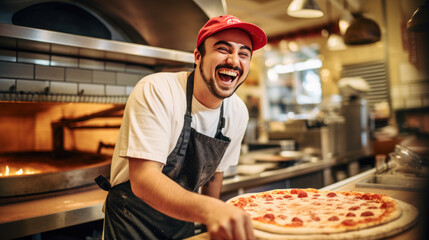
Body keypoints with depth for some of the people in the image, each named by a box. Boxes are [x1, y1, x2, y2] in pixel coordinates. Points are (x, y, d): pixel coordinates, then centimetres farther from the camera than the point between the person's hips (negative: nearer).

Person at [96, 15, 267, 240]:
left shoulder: (238, 113, -6)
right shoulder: (156, 91, -24)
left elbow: (215, 172, 6)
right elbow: (143, 179, -31)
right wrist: (208, 209, -46)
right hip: (133, 219, -5)